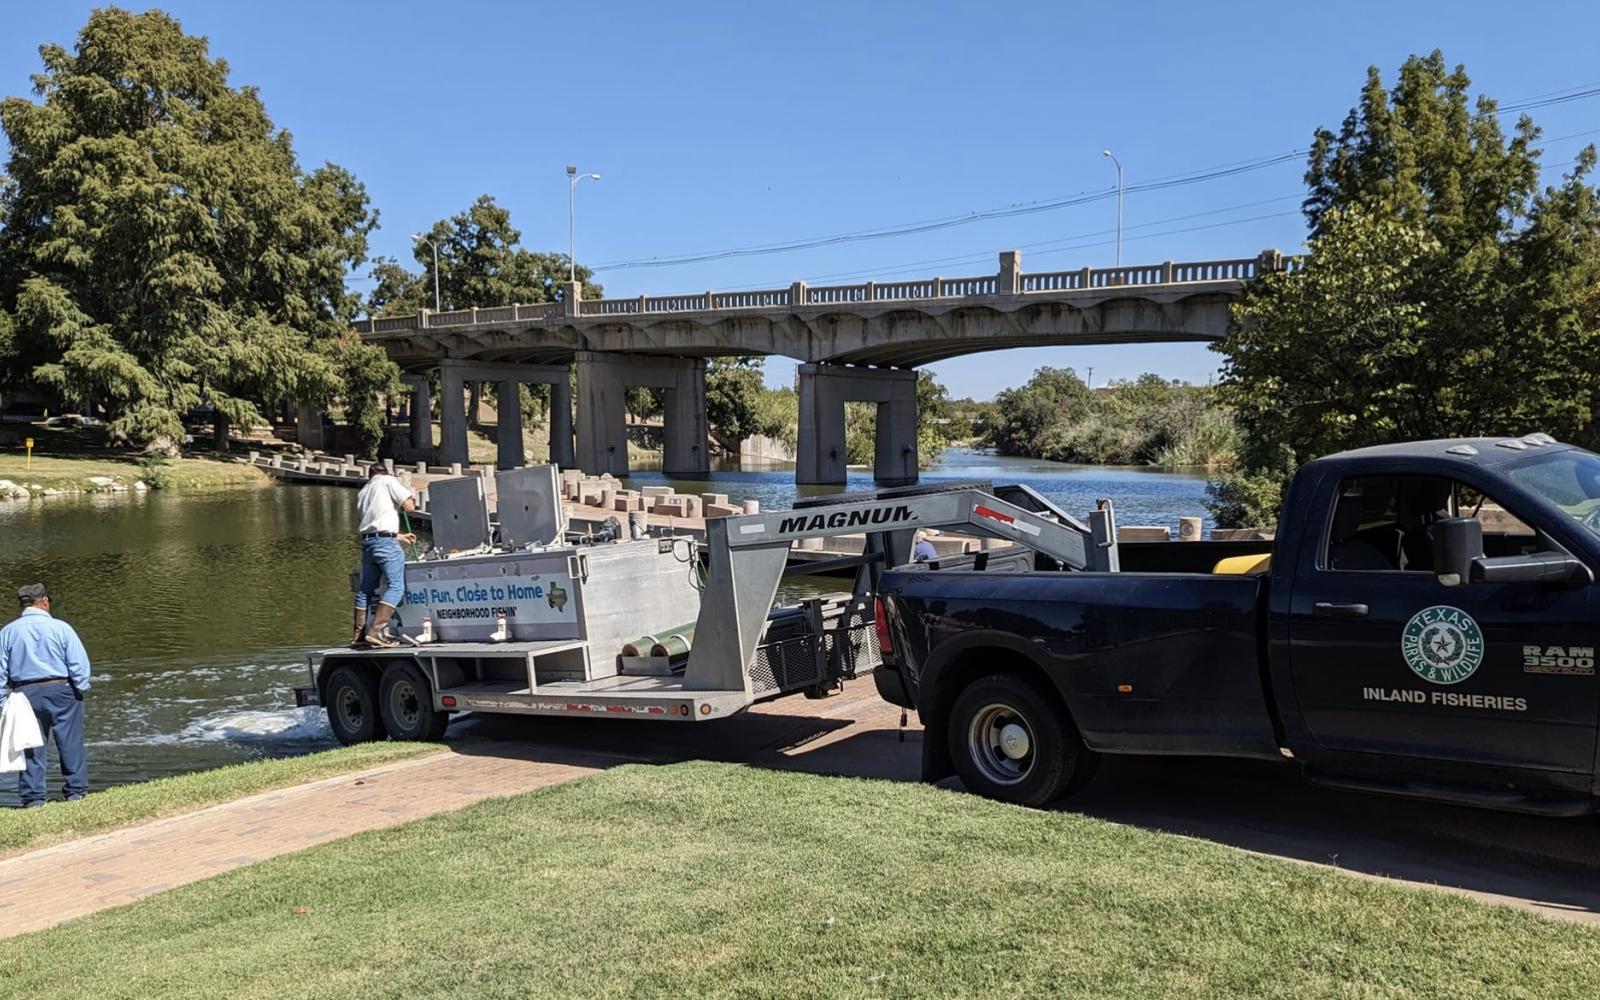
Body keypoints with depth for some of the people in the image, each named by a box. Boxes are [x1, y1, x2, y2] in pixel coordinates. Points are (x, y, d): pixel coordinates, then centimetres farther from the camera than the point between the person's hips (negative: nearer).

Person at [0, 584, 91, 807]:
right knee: (70, 744, 7)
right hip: (60, 691, -2)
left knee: (31, 747, 9)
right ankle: (76, 790, 11)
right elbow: (79, 663, -8)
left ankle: (33, 797, 10)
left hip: (25, 694, 2)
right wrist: (82, 689, 4)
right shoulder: (61, 628, -7)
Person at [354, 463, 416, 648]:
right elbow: (409, 506, -6)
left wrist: (400, 536, 35)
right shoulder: (388, 480, 4)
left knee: (366, 588, 14)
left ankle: (359, 635, 17)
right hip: (385, 542, -8)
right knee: (396, 586, -9)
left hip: (367, 542, 8)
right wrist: (412, 501, 17)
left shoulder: (363, 492, 25)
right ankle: (376, 631, -20)